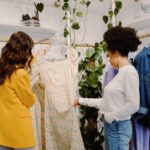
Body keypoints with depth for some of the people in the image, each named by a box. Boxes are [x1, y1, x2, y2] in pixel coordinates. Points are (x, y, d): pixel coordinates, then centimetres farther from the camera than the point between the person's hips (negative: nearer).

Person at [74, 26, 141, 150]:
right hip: (110, 125, 8)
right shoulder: (121, 73, 10)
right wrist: (83, 101, 15)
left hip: (119, 126, -8)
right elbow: (107, 101, 12)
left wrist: (110, 116, -12)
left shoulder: (129, 71, -16)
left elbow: (133, 105, -21)